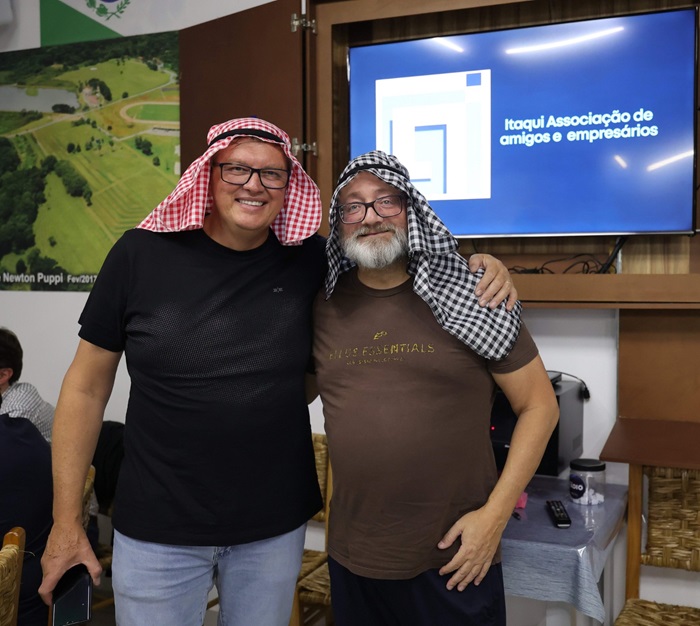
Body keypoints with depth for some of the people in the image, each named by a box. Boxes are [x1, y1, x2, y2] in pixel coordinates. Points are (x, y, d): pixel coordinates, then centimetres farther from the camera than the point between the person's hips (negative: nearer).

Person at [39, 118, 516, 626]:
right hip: (156, 530, -1)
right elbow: (87, 386, -2)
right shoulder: (142, 254, -8)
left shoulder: (310, 261, -5)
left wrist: (476, 265, -11)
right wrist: (66, 522, -2)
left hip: (277, 527, 2)